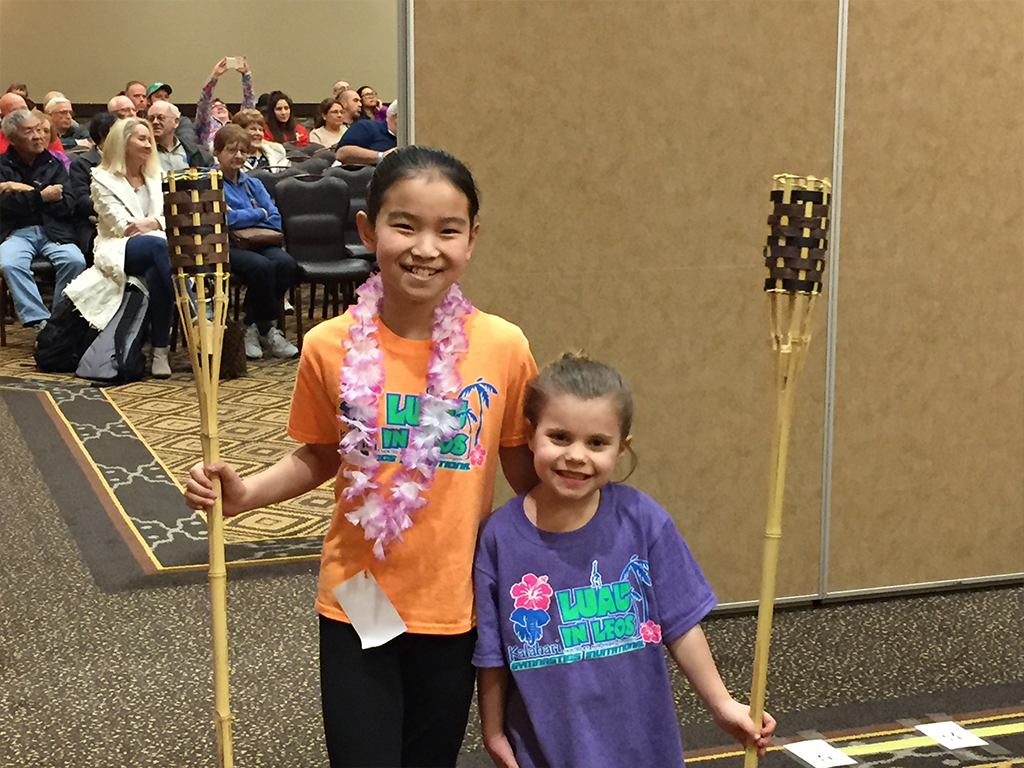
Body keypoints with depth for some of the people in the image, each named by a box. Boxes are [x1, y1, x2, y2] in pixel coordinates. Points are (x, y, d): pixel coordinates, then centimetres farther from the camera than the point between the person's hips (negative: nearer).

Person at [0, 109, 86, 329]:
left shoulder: (54, 164, 14)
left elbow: (68, 206, 0)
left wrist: (25, 191, -5)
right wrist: (41, 196, -12)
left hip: (53, 230, 2)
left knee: (75, 260, -29)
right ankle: (39, 321, -29)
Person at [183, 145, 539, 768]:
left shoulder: (504, 347, -12)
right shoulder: (331, 348, -10)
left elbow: (523, 466, 2)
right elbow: (321, 455, 5)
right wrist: (246, 494, -9)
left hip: (455, 604, 1)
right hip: (357, 601, 0)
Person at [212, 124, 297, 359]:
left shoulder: (253, 184, 23)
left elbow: (275, 219, 10)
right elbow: (226, 217, -9)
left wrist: (244, 219, -7)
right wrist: (259, 213, 5)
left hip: (259, 243, 5)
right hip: (227, 247, -5)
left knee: (285, 263, -28)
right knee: (261, 266, -35)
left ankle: (253, 327, -12)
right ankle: (266, 329, -12)